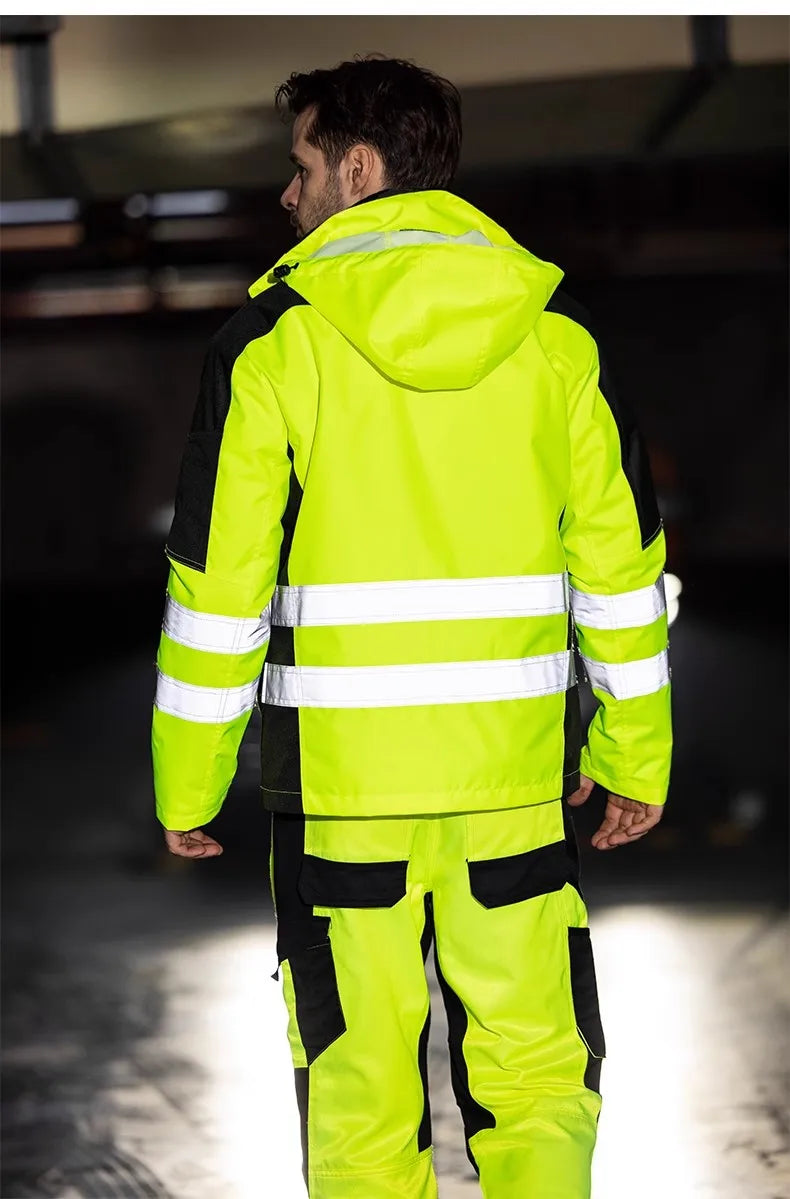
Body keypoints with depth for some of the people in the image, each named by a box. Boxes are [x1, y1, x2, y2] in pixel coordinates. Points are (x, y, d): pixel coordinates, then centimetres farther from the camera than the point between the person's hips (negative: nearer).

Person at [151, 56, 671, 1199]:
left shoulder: (277, 331, -4)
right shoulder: (551, 326, 3)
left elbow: (220, 576, -4)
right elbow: (620, 552, 5)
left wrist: (188, 783, 4)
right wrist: (635, 754, 13)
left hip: (339, 770, -2)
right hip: (515, 765, 2)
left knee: (360, 1095, 7)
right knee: (538, 1072, 9)